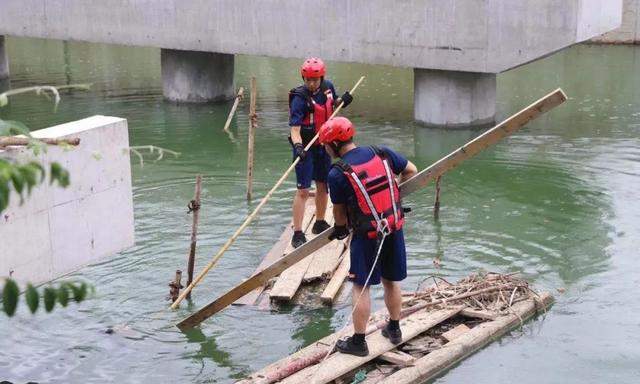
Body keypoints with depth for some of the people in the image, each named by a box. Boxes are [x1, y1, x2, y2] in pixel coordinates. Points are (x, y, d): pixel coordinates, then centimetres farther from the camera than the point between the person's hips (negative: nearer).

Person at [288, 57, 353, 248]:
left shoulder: (328, 87, -4)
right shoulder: (300, 98, -22)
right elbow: (295, 128, -28)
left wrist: (342, 101, -4)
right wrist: (298, 146, -45)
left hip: (323, 145, 6)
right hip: (305, 147, -6)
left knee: (322, 186, 17)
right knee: (303, 190, -10)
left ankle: (320, 223, 36)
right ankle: (297, 234, -7)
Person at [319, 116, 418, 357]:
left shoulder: (337, 174, -15)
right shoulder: (382, 154, -2)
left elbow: (339, 213, -4)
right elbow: (411, 171, 10)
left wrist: (340, 229, 17)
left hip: (367, 235, -5)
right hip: (395, 228, 6)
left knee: (361, 287, 6)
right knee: (391, 281, 20)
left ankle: (358, 342, 12)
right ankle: (394, 329, 35)